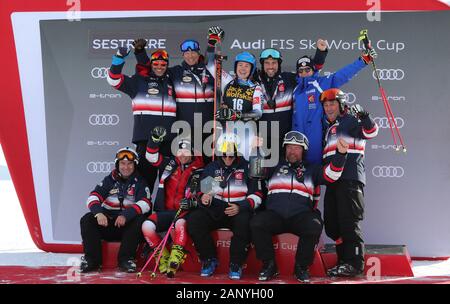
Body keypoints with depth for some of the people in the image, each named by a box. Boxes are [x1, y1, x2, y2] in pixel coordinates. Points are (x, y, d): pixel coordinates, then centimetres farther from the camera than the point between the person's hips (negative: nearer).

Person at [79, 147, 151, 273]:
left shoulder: (139, 182, 4)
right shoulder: (110, 180, 9)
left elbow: (145, 204, -14)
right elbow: (93, 198, -3)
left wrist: (125, 215, -30)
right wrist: (99, 212, -26)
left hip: (128, 223, -2)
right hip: (107, 222, 2)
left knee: (140, 220, -32)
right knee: (86, 220, -21)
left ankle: (125, 258, -25)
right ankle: (92, 259, -18)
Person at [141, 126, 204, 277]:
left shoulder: (199, 172, 1)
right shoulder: (170, 163, 10)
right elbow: (152, 156, 1)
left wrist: (191, 202, -23)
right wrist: (156, 138, -14)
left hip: (184, 211, -3)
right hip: (164, 211, 3)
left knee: (180, 223, -39)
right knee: (147, 226, -24)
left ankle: (175, 258, -35)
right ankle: (163, 256, -5)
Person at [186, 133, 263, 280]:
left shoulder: (247, 168, 5)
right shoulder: (211, 168, 14)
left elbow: (256, 195, 1)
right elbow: (202, 192, 16)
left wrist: (241, 207, -17)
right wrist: (203, 198, -9)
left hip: (239, 210, -3)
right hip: (214, 210, 3)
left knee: (244, 222, -38)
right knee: (193, 220, -25)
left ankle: (236, 264, -18)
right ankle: (209, 259, -7)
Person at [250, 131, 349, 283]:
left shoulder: (311, 170, 20)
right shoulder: (275, 167, 22)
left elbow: (330, 174, 5)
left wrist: (340, 154, -10)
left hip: (301, 216, 0)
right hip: (274, 215, 1)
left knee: (314, 227, -33)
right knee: (256, 223, -30)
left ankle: (301, 267, -10)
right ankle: (269, 265, -10)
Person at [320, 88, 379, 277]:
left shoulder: (350, 120, 3)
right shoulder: (329, 128, 29)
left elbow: (371, 132, -15)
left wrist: (363, 116, -27)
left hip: (350, 178, -9)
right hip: (333, 180, 9)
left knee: (348, 221, -12)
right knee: (332, 225, 8)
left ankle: (354, 263, -10)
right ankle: (344, 261, 15)